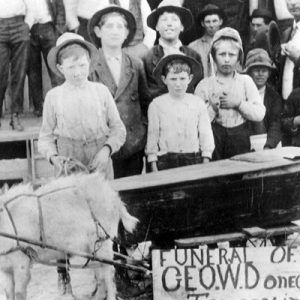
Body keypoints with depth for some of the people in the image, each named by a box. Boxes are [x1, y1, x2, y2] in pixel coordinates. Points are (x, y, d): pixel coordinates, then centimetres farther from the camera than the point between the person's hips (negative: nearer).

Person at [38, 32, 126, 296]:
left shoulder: (101, 91, 1)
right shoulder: (54, 96, 1)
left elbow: (118, 128, 5)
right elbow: (46, 136, 7)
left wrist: (107, 148, -11)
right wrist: (53, 156, -11)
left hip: (100, 163, 1)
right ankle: (66, 276, 11)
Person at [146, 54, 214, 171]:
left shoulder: (198, 103, 3)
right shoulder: (156, 104, 0)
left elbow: (205, 133, 6)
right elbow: (152, 135, 3)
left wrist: (206, 163, 3)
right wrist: (153, 166, 1)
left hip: (194, 159, 1)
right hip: (166, 160, -1)